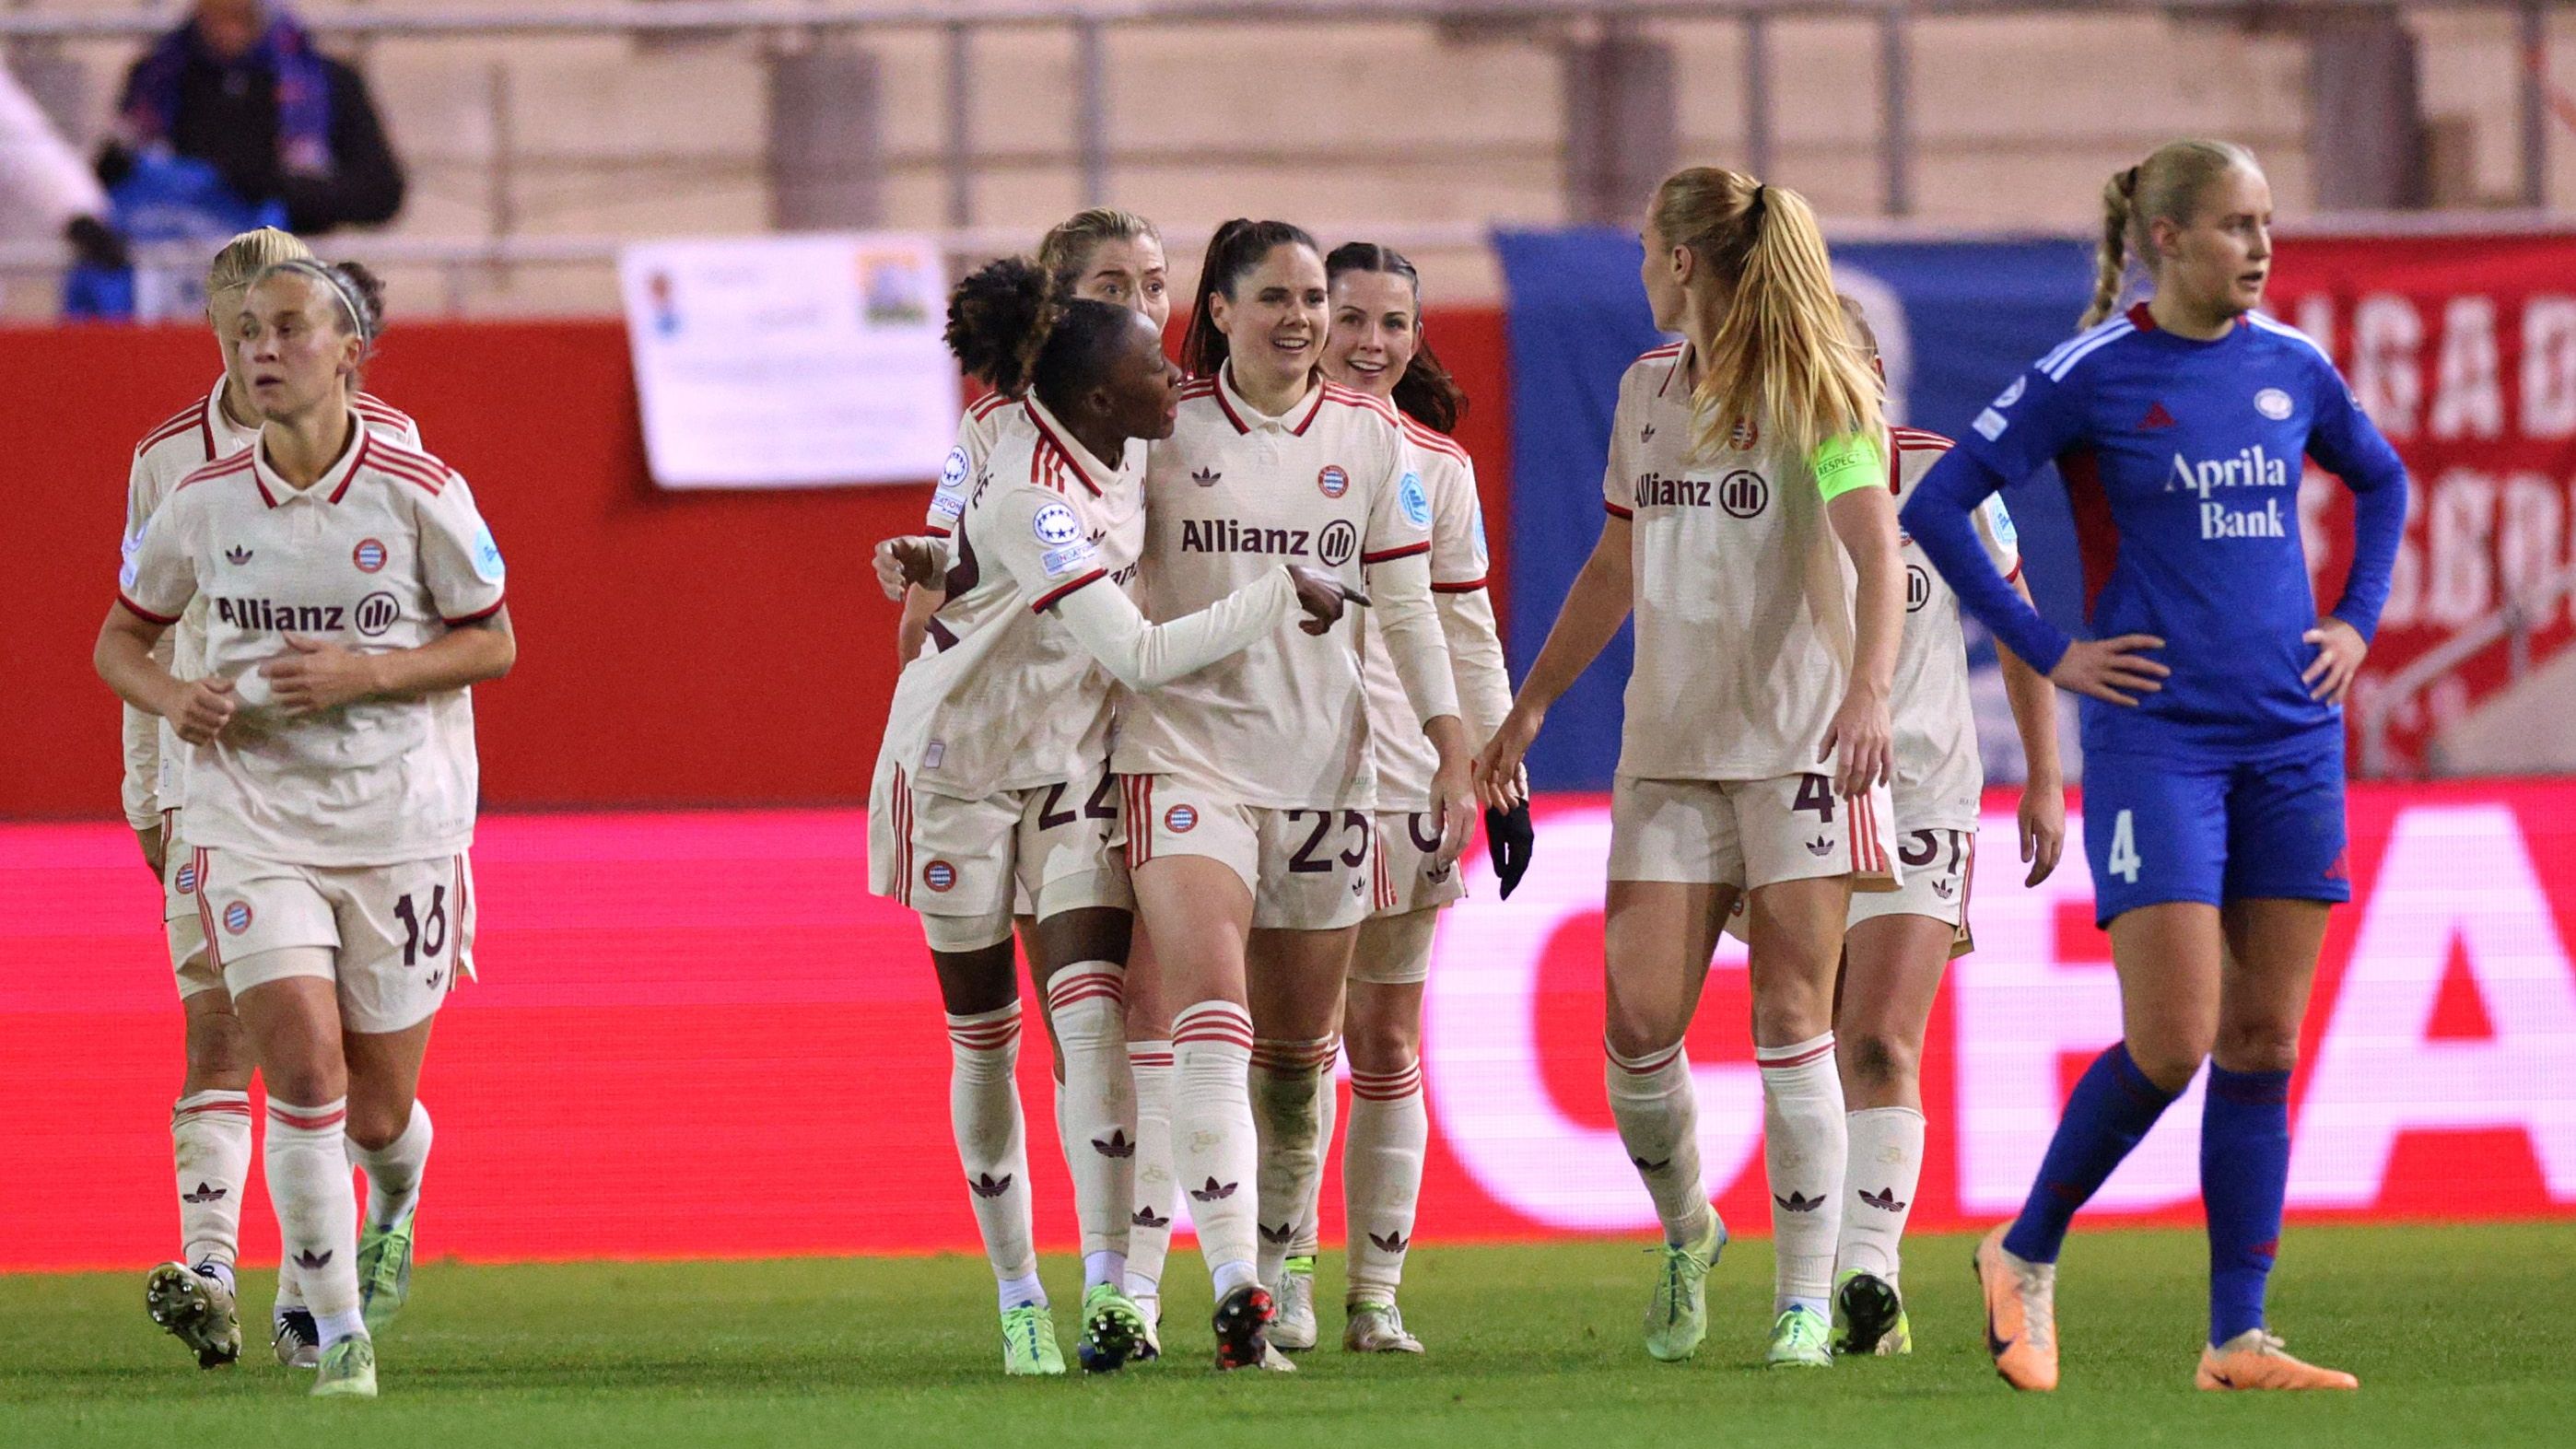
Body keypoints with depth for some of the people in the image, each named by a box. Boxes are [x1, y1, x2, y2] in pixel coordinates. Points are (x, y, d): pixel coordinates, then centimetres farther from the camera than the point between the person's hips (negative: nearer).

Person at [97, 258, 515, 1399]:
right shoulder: (203, 501, -1)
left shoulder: (417, 491, -8)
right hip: (253, 822, 1)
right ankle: (340, 1332, -6)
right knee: (302, 1068, -16)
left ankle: (394, 1205, 44)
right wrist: (174, 700, -11)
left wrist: (363, 672, -16)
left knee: (377, 1111, 6)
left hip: (400, 824, -1)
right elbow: (121, 638, 12)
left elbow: (492, 642, 0)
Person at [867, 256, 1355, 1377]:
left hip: (1074, 769, 5)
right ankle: (1017, 1300, 17)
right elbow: (1137, 655, -32)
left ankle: (1108, 1284, -17)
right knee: (984, 1040, 6)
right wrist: (1282, 597, -26)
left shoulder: (1106, 448, -7)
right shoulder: (1032, 503, -30)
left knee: (1092, 1015, -11)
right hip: (962, 770, -5)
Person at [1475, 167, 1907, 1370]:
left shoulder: (1815, 392, -6)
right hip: (1670, 741, 5)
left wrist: (1868, 689, -35)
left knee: (1790, 1022, -6)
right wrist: (1531, 704, 23)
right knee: (1639, 1022, -4)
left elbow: (1876, 552, -19)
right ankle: (1684, 1234, 21)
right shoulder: (1648, 389, 14)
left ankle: (1804, 1302, -1)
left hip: (1799, 740, -5)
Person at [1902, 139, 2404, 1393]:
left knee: (2262, 1045, 3)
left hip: (2291, 738, 5)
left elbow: (2380, 481, 27)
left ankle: (2237, 1339, 7)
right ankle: (2024, 1256, 11)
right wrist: (2047, 653, -7)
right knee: (2170, 1045, -11)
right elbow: (1936, 506, -5)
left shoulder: (2290, 369, 8)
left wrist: (2358, 620, 14)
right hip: (2156, 736, -5)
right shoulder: (2092, 375, -6)